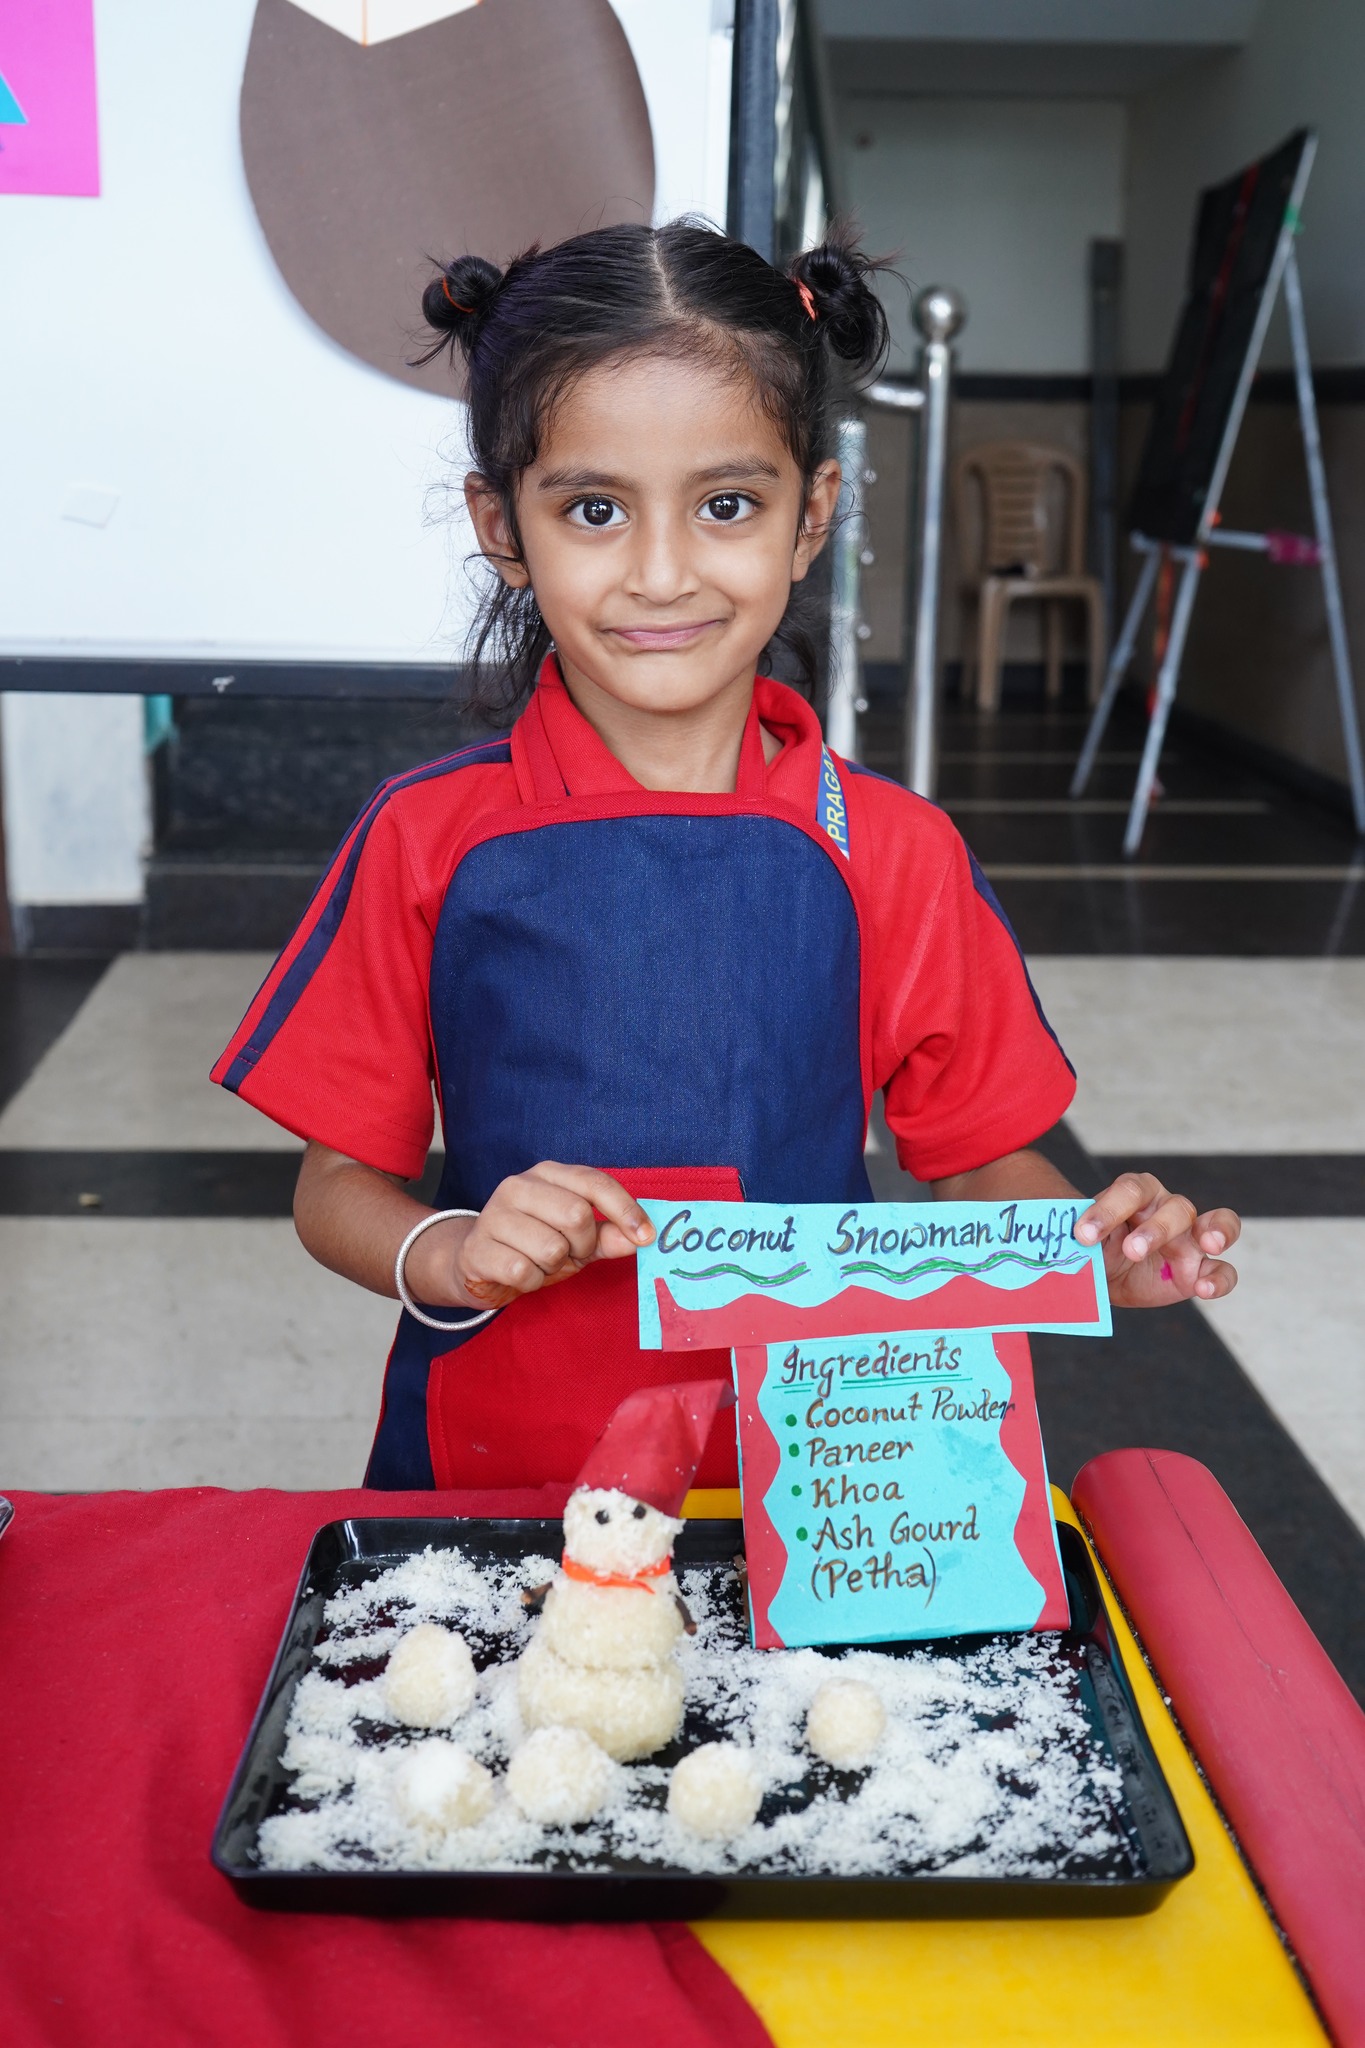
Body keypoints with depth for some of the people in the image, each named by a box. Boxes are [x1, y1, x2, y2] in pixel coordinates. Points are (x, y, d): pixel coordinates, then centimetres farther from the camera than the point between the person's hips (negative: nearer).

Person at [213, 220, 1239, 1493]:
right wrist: (454, 1256, -17)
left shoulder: (892, 854, -1)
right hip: (488, 1474, -1)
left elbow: (983, 1159, 6)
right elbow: (337, 1182, 3)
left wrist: (1099, 1256, -14)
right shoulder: (430, 839, -2)